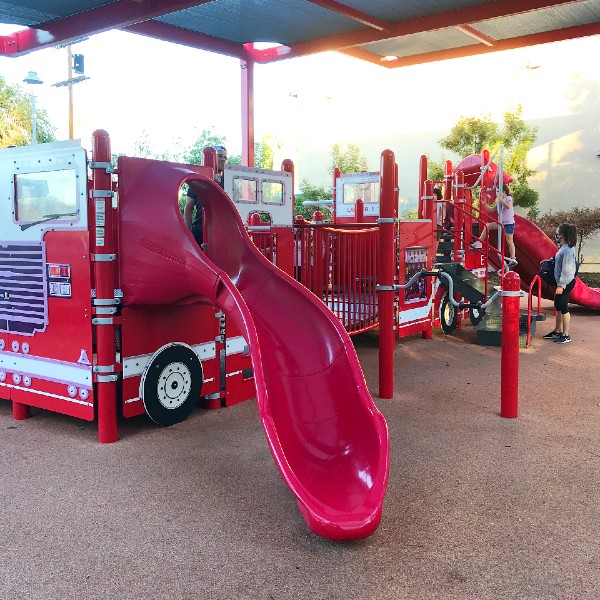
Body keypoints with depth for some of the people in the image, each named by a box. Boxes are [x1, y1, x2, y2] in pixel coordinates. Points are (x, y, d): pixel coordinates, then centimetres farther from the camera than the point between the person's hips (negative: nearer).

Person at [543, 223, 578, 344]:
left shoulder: (567, 250, -20)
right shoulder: (563, 248, 10)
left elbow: (566, 269, -23)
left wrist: (561, 285, -22)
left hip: (566, 283, -10)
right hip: (562, 282, 10)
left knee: (563, 308, -4)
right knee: (558, 307, 17)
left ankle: (566, 335, 3)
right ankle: (557, 331, 28)